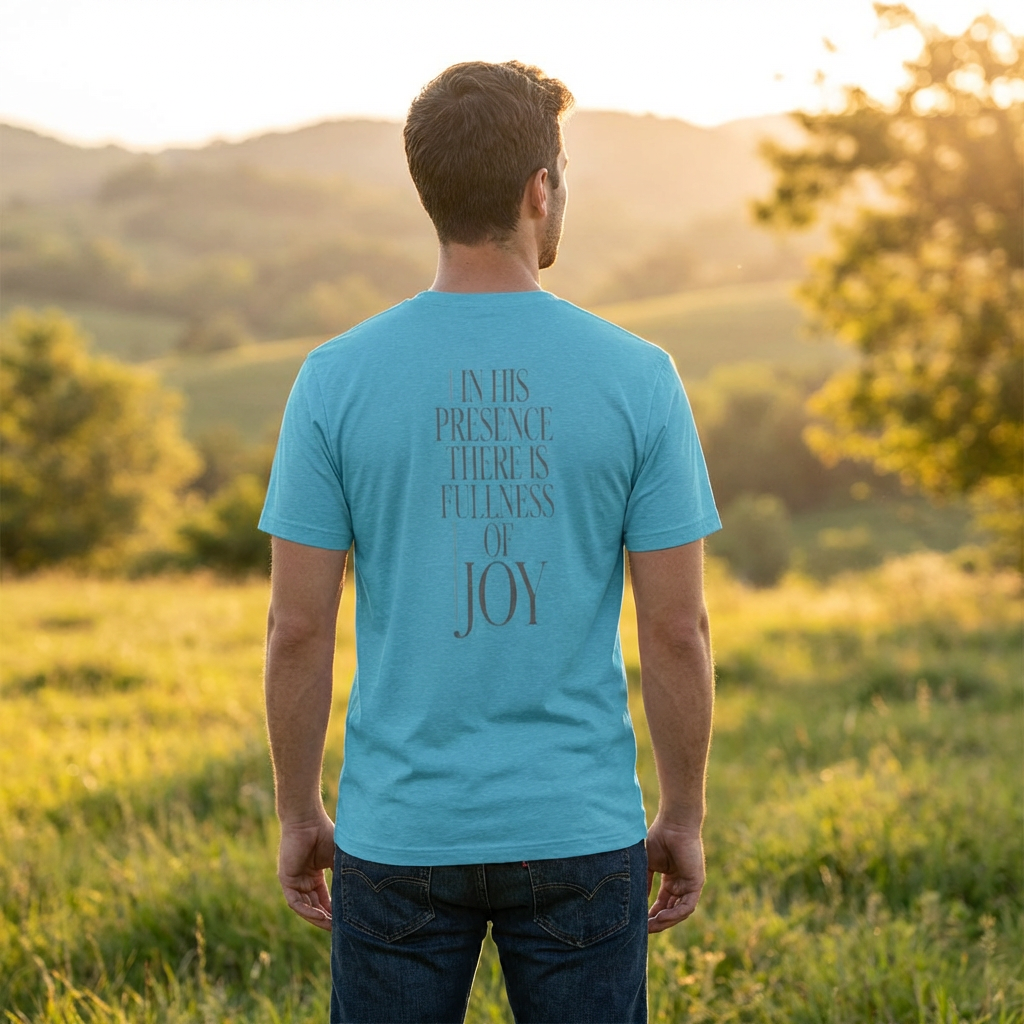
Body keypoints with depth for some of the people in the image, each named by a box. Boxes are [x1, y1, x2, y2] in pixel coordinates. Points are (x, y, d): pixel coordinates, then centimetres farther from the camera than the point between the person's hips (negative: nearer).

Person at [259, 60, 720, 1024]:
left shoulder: (336, 379, -7)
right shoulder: (636, 378, -7)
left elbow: (297, 629, -6)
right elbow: (677, 631, -6)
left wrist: (298, 815, 7)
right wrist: (682, 818, 6)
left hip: (400, 834, 1)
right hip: (580, 834, 0)